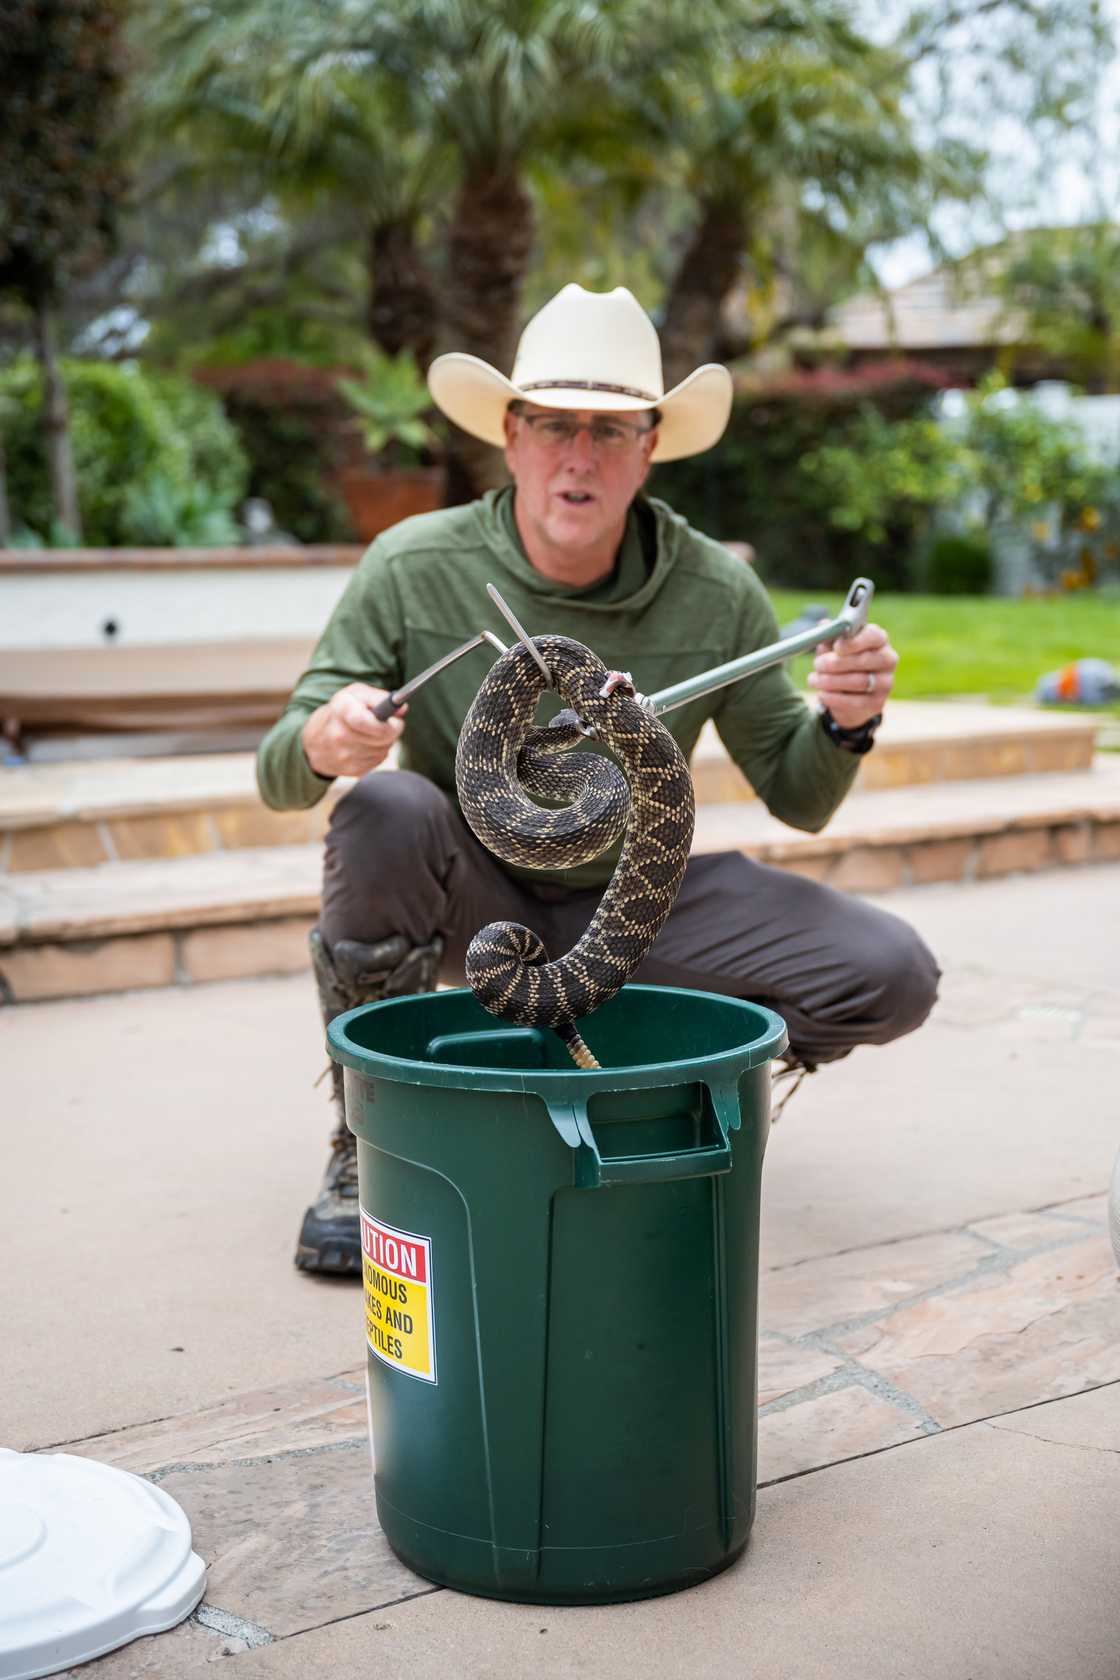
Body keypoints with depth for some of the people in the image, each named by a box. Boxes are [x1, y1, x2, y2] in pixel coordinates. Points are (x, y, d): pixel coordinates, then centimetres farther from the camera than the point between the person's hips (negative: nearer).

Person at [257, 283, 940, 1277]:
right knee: (386, 811, -35)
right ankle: (368, 1141, -12)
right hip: (469, 896, -1)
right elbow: (278, 778, -15)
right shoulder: (414, 568, -16)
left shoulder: (717, 592, -12)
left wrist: (843, 724, -24)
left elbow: (797, 800, -1)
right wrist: (320, 741, -39)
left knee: (891, 979, -17)